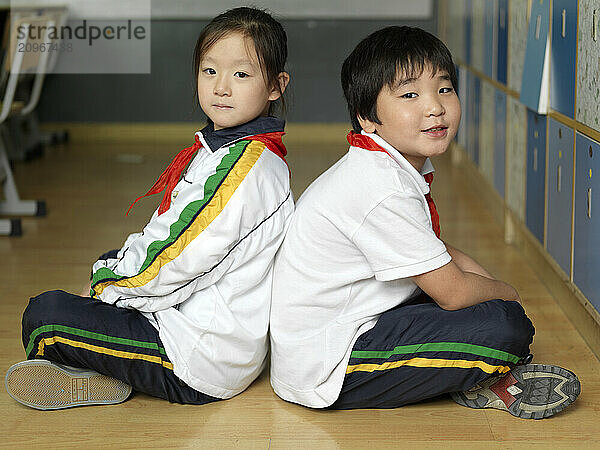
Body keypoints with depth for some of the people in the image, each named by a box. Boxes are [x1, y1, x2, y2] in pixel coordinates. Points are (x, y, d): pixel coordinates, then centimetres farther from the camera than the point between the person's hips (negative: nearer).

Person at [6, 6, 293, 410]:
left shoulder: (247, 166, -21)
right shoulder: (218, 150, 13)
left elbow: (173, 262, -20)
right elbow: (161, 237, 17)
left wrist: (105, 282, -5)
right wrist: (107, 273, 4)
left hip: (202, 362, -11)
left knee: (45, 316, -16)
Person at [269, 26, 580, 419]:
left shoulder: (398, 167, 7)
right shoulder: (384, 190, -24)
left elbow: (441, 253, 20)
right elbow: (453, 292, -18)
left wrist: (489, 285, 5)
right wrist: (506, 294, 1)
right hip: (326, 373, -11)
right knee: (505, 326, -19)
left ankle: (472, 380, 2)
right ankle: (489, 382, 9)